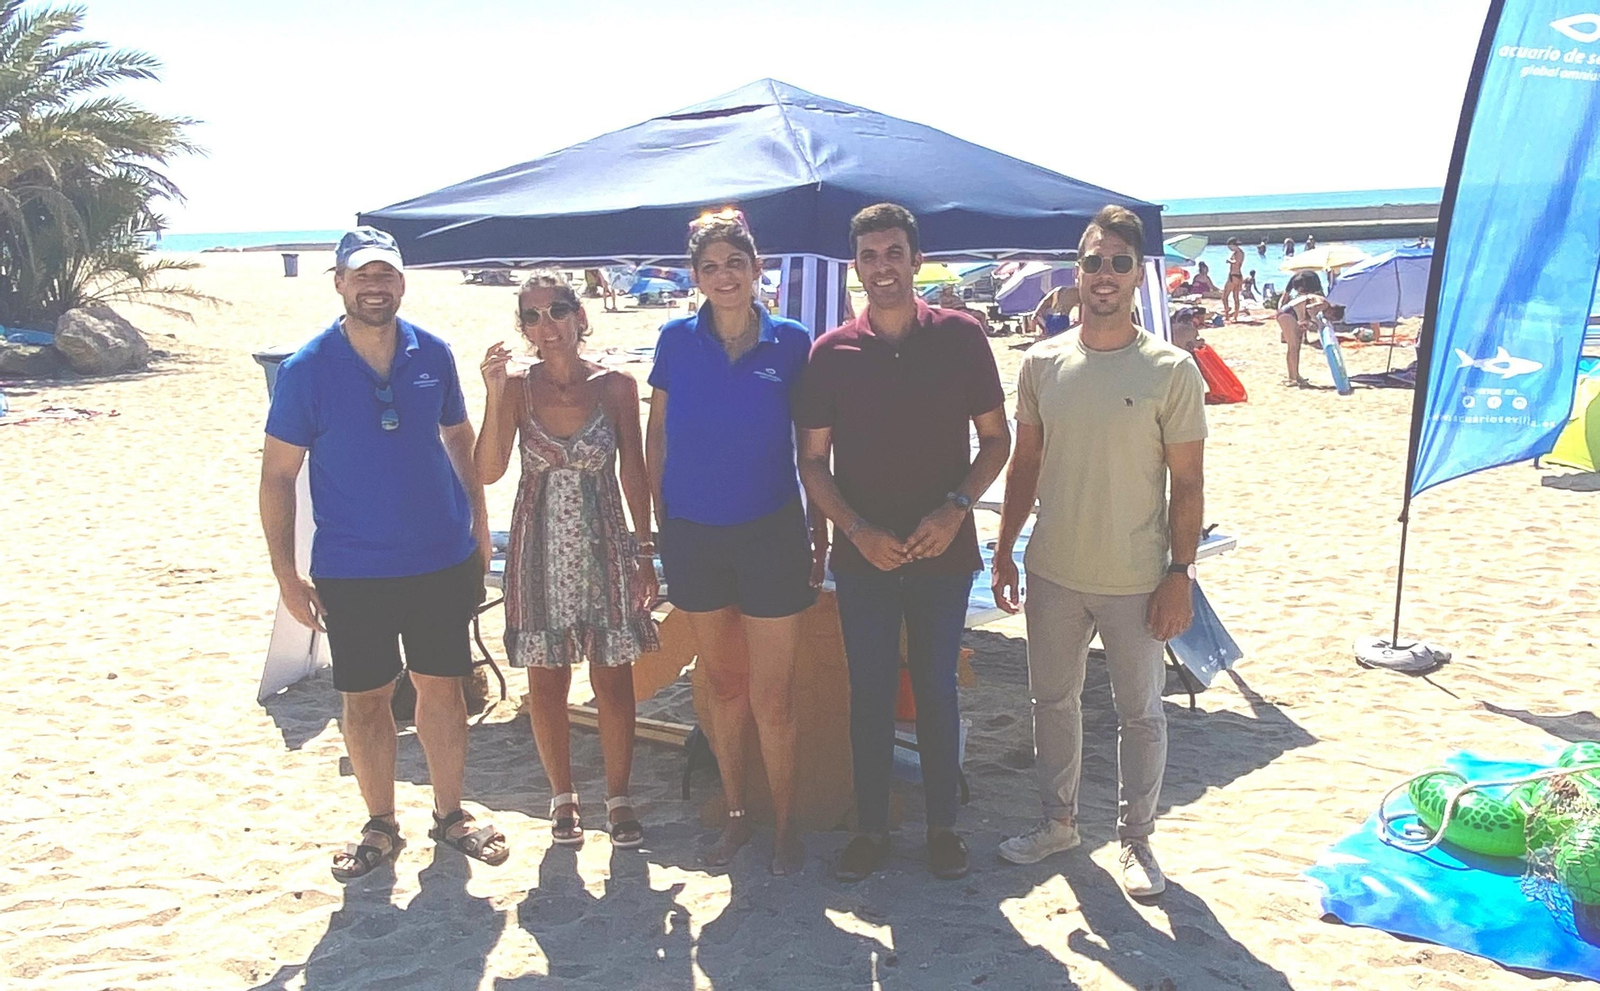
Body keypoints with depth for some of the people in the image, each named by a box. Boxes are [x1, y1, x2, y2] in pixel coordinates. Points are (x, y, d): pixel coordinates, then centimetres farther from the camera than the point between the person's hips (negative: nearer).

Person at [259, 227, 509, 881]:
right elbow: (277, 474, -4)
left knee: (442, 685, 10)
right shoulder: (307, 370, -8)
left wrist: (478, 529, 10)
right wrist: (285, 573, -7)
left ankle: (450, 813, 27)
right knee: (365, 697, 8)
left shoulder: (433, 355, 0)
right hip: (351, 570, -2)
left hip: (442, 558, 2)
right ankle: (380, 826, 26)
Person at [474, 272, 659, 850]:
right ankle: (563, 797, 27)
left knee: (613, 680, 4)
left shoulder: (615, 386, -3)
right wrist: (494, 396, -22)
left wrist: (645, 553, 0)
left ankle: (618, 797, 22)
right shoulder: (517, 387, -3)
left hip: (604, 547, -1)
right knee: (546, 682, 9)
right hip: (540, 551, 1)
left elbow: (635, 476, 1)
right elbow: (488, 471, -13)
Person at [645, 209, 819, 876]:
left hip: (769, 533, -2)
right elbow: (657, 434, 9)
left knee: (772, 694, 2)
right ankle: (735, 815, 29)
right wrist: (657, 519, 6)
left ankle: (785, 822, 20)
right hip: (692, 534, 2)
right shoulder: (676, 341, 0)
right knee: (723, 683, 14)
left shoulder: (791, 344, -5)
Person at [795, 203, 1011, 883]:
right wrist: (858, 531, -11)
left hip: (943, 548, 0)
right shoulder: (831, 352, -1)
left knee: (936, 688, 10)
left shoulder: (959, 336, -2)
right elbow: (812, 460, 2)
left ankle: (943, 825, 25)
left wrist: (955, 509, -12)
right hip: (864, 553, 1)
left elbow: (995, 438, 3)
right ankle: (870, 828, 23)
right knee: (869, 693, 8)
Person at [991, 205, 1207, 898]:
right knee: (1052, 700, 16)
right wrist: (1004, 550, 6)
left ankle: (1136, 839, 27)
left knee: (1140, 712, 10)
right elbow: (1025, 464, 8)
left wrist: (1180, 574, -10)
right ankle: (1059, 821, 35)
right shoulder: (1042, 363, 1)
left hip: (1135, 580, -3)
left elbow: (1187, 483, -6)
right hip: (1052, 573, 4)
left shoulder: (1170, 370, -9)